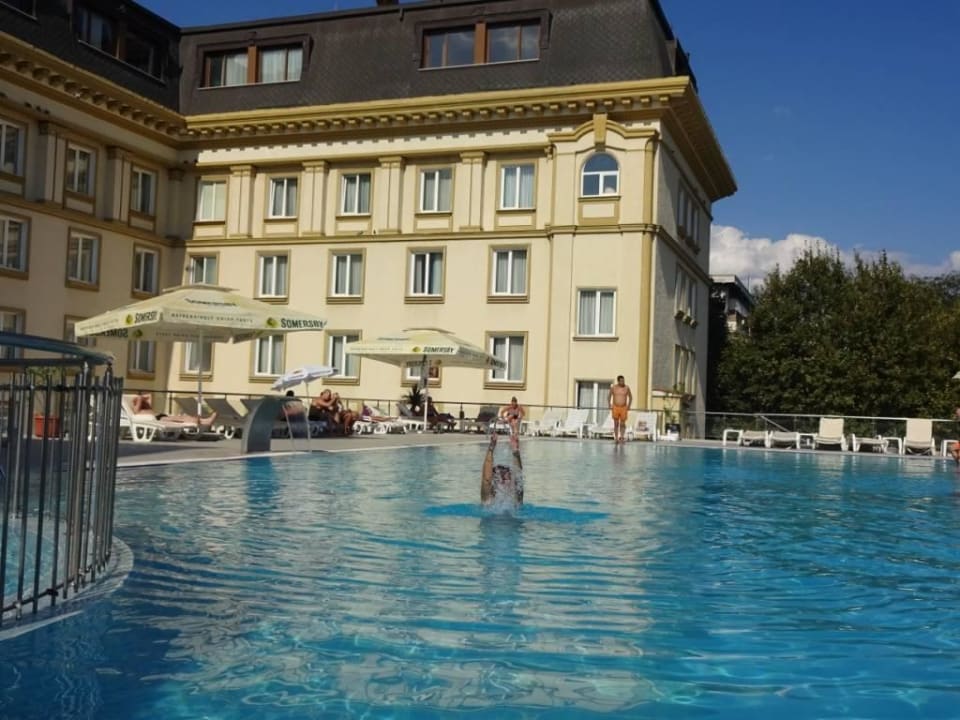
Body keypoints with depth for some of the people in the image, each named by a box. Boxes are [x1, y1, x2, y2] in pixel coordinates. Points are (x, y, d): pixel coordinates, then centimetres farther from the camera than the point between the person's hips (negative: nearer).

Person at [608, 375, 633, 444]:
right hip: (615, 407, 0)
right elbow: (609, 397, 9)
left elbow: (630, 397, 10)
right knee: (616, 424, 4)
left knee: (622, 424, -3)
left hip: (624, 408, 0)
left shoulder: (627, 387, -2)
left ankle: (622, 437, -1)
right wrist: (610, 406, -2)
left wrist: (628, 406, 0)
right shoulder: (613, 387, -2)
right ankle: (616, 438, 9)